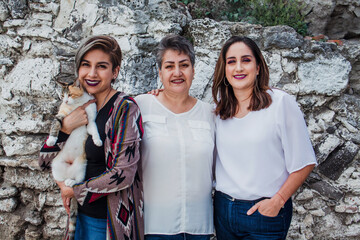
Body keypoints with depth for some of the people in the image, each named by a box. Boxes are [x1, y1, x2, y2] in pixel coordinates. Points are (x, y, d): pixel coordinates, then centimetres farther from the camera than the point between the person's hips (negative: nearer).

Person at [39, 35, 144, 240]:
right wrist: (66, 127, -13)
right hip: (83, 215, 6)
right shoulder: (80, 106, 4)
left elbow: (123, 174, -23)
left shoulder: (125, 108, -17)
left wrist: (75, 190, -10)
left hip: (110, 222, -6)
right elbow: (45, 160, 4)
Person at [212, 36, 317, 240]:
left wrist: (278, 200, -13)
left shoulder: (281, 102, -10)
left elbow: (304, 162, -8)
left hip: (266, 213, -4)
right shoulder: (220, 106, 3)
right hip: (223, 207, 4)